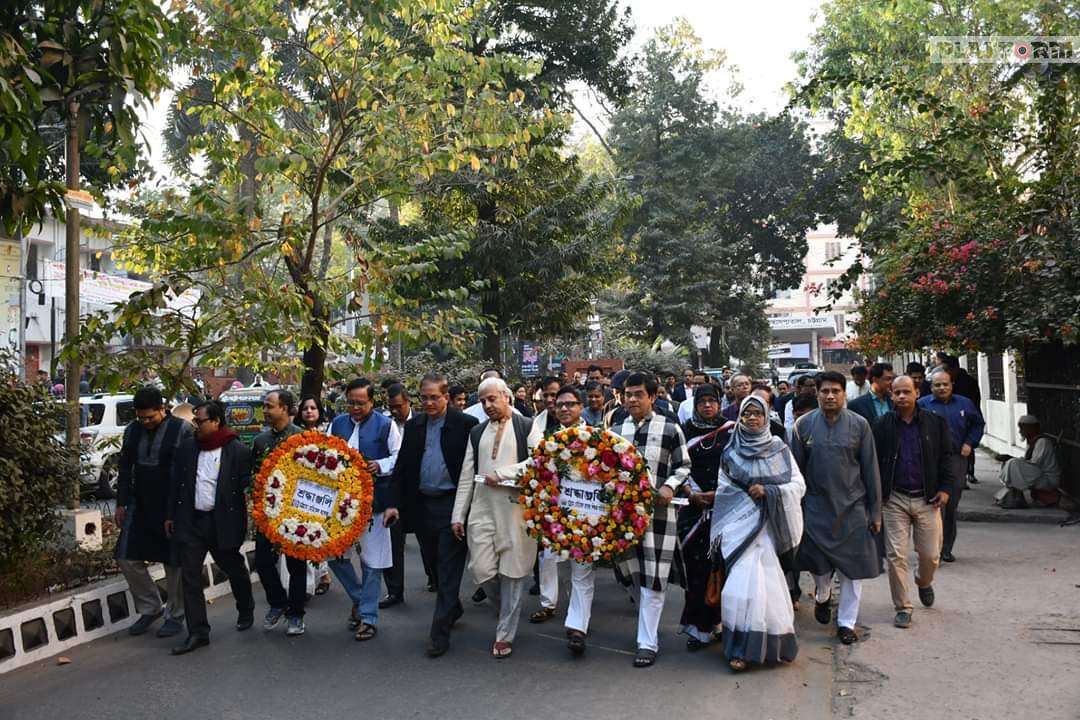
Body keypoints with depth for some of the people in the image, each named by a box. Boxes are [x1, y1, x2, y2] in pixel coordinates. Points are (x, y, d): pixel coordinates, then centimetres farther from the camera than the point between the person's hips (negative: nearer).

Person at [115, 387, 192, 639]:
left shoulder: (182, 430, -11)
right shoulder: (132, 430, 5)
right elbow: (124, 469, 12)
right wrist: (121, 503, 10)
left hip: (172, 509, -5)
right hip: (139, 506, 5)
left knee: (174, 562, 4)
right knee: (127, 557, 5)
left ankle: (174, 615, 20)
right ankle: (150, 607, 24)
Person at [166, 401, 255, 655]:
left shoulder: (238, 450, -9)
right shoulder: (187, 447, 5)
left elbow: (247, 482, -4)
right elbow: (176, 483, 12)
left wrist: (249, 492, -23)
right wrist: (171, 515, 13)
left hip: (223, 522, -4)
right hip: (190, 521, 4)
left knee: (233, 569, 14)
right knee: (190, 577, 1)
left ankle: (246, 612, 39)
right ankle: (198, 632, 9)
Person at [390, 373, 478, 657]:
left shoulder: (466, 424, -8)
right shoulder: (413, 426, 8)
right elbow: (402, 467, 9)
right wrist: (394, 503, 0)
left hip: (452, 505, -5)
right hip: (422, 505, 6)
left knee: (448, 570, -1)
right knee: (436, 567, 18)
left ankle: (439, 632, 5)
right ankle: (453, 609, 39)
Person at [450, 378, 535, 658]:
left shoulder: (526, 427, 1)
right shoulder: (476, 433, 14)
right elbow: (466, 476, 12)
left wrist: (502, 474, -14)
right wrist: (458, 514, 7)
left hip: (515, 509, -4)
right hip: (482, 509, 4)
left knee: (512, 572, 2)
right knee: (481, 570, -1)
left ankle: (505, 635, 16)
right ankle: (510, 605, 29)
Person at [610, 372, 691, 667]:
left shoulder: (670, 428, -2)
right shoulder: (616, 430, 9)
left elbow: (683, 466, 3)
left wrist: (669, 486, -14)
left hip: (658, 510, -4)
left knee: (652, 577, -4)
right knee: (631, 571, 12)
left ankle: (648, 642, 7)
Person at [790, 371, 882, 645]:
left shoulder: (859, 425, -3)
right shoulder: (804, 425, -2)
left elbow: (870, 469, 0)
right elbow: (796, 469, 3)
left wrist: (875, 510, 0)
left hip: (852, 507, 0)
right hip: (816, 507, 0)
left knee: (852, 565, 3)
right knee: (818, 563, 9)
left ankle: (846, 622, 19)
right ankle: (822, 596, 41)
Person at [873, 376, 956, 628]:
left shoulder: (935, 422, 0)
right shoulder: (883, 425, -1)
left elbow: (947, 456, 4)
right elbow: (873, 462, 4)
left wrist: (946, 487, -4)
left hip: (927, 498, 1)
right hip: (895, 499, 0)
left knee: (930, 553, 7)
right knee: (895, 555, -1)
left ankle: (924, 582, 42)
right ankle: (902, 607, 12)